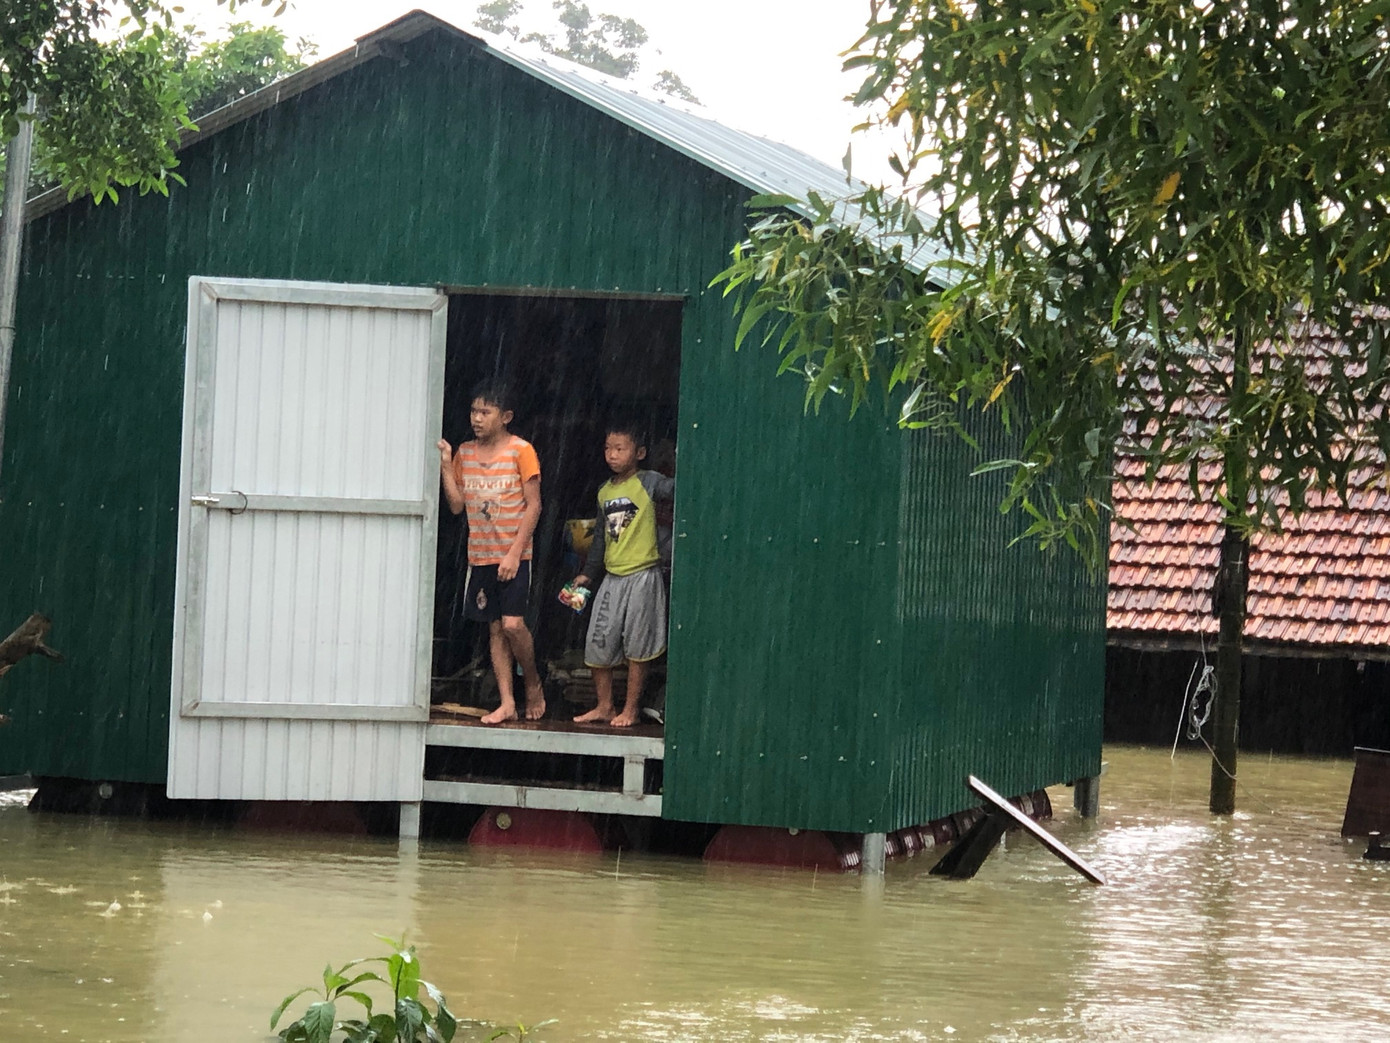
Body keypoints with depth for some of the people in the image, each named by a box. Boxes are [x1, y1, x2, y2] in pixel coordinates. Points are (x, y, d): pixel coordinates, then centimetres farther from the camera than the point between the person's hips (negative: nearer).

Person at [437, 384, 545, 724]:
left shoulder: (521, 451, -7)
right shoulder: (464, 453, 8)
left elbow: (534, 505, -8)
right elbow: (457, 505, 7)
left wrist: (515, 553, -14)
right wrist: (446, 466, -5)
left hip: (514, 555, -5)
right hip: (480, 555, 5)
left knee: (513, 624, -14)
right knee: (495, 628, 5)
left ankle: (533, 684, 9)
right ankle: (507, 703, 7)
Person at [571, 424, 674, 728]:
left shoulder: (648, 483, -6)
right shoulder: (605, 491, 12)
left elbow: (675, 488, -25)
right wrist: (588, 573, 19)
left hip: (642, 576, -6)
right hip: (612, 576, 6)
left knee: (636, 647, 1)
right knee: (598, 645, 7)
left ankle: (630, 710, 11)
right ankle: (604, 706, 21)